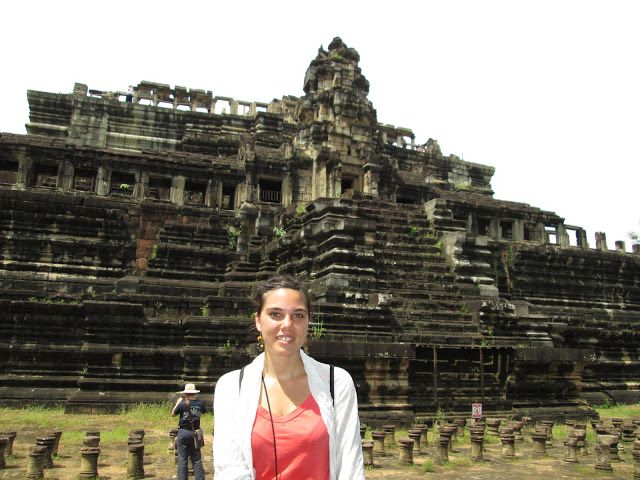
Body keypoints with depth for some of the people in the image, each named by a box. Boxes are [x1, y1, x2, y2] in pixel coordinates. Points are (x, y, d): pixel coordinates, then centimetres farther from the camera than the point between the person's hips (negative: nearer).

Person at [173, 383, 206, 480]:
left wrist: (178, 402, 14)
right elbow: (203, 411, 17)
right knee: (197, 459, 11)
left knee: (182, 459, 7)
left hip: (183, 432, -3)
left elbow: (173, 413, 3)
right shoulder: (200, 403, -5)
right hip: (195, 433, 3)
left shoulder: (182, 404, -14)